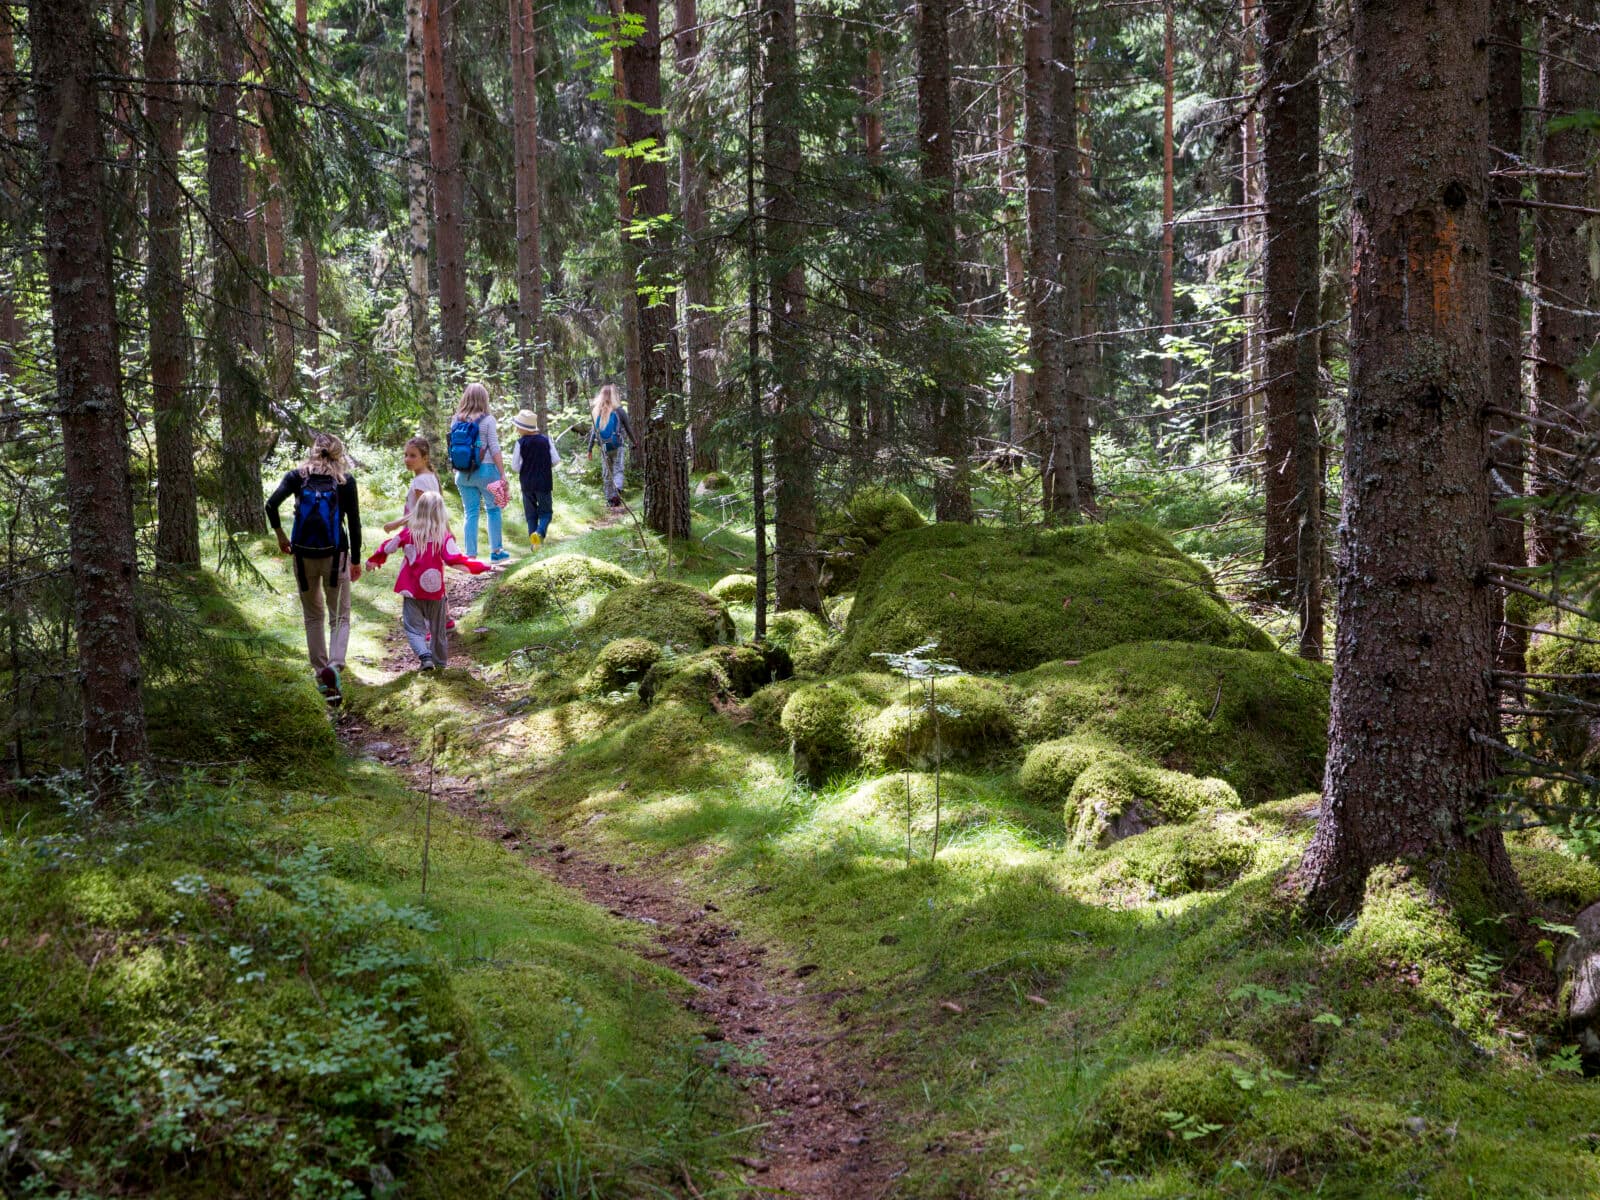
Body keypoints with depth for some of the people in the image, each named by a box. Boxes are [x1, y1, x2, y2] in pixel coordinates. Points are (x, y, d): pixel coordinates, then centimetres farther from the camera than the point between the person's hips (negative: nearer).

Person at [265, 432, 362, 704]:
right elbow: (354, 522, 0)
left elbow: (271, 504, -11)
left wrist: (280, 535, 3)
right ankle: (334, 665, -20)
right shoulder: (345, 481, 0)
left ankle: (322, 676, 18)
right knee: (340, 617, 6)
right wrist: (356, 560, 8)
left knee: (313, 617, 17)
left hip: (304, 555, 2)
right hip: (335, 555, -2)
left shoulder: (298, 476, 2)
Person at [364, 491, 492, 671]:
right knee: (437, 628, 18)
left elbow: (388, 547, 10)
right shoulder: (444, 536, -12)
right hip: (434, 591, 0)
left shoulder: (409, 533, -3)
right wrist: (484, 567, -16)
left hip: (411, 590, 0)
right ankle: (440, 660, 31)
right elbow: (455, 559, -21)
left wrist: (373, 560, 30)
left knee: (413, 627, 3)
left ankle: (425, 656, -19)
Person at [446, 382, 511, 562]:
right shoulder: (487, 419, -8)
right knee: (493, 509, 13)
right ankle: (496, 551, 16)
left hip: (463, 473, 3)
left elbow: (454, 447, 9)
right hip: (485, 470, -3)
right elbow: (494, 449, -10)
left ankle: (471, 555, 5)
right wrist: (503, 475, -7)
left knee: (470, 513, 7)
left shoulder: (456, 420, 5)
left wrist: (457, 473, 18)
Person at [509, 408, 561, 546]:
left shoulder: (521, 443, -9)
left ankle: (534, 543, 6)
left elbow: (515, 466, -7)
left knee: (531, 514, 11)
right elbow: (556, 460, -3)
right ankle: (540, 531, -20)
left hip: (527, 483, 0)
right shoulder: (546, 440, -4)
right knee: (546, 511, 8)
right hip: (544, 483, 0)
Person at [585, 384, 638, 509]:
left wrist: (590, 449, 8)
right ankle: (617, 491, -23)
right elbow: (628, 430, 3)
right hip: (617, 446, -2)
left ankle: (610, 499, 18)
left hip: (603, 447, 2)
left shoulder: (597, 411, 0)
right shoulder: (619, 411, -6)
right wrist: (635, 444, 17)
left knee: (606, 473, 13)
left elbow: (593, 431, 1)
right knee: (617, 470, 3)